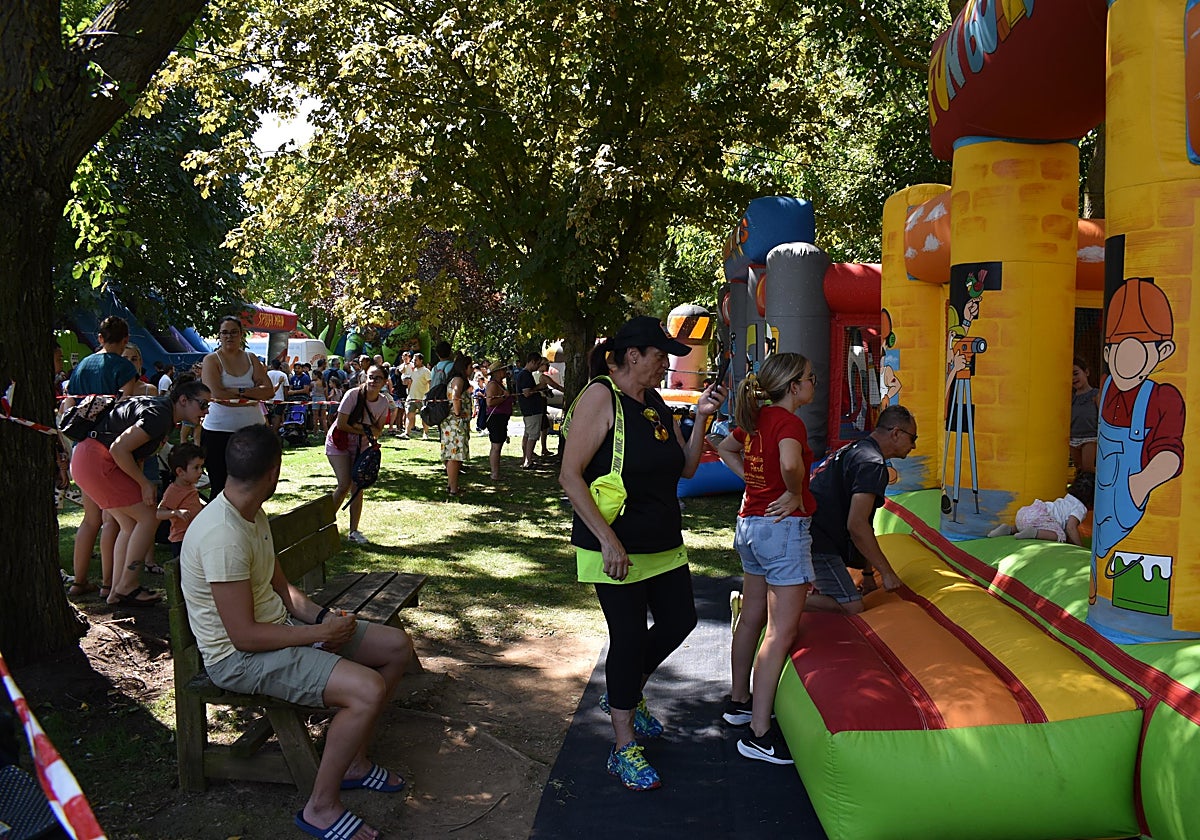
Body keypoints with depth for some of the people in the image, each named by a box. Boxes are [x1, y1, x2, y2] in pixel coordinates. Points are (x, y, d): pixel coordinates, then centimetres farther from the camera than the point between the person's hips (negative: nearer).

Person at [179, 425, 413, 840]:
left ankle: (353, 760, 20)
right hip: (239, 657, -10)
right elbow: (245, 636, -26)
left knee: (397, 645, 6)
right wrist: (322, 633, -17)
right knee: (368, 689, -28)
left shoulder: (253, 515, 5)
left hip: (279, 625, 10)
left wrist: (322, 616, -4)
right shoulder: (223, 535, -27)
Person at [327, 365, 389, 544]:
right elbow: (341, 424, -19)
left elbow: (378, 430, -2)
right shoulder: (353, 395, -20)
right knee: (345, 485, -14)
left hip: (361, 446, 4)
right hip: (338, 443, -4)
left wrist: (360, 426, -21)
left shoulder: (383, 403, -7)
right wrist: (365, 431, -16)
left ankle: (354, 531, 8)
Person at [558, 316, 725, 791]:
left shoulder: (656, 405, 10)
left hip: (663, 544, 8)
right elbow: (570, 475, -19)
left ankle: (625, 694, 40)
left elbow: (685, 468, 14)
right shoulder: (600, 398, -14)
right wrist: (607, 539, -24)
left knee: (679, 620, 16)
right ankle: (624, 749, 17)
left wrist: (700, 419, -1)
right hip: (617, 550, -8)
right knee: (629, 636, 0)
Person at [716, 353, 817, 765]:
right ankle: (759, 734, -3)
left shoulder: (756, 418, 8)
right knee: (781, 631, -5)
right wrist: (796, 494, -18)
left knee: (751, 618, 20)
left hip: (750, 523, 9)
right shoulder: (789, 421, -17)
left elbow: (725, 448, 24)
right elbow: (790, 463, -36)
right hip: (784, 528, -9)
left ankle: (739, 700, 35)